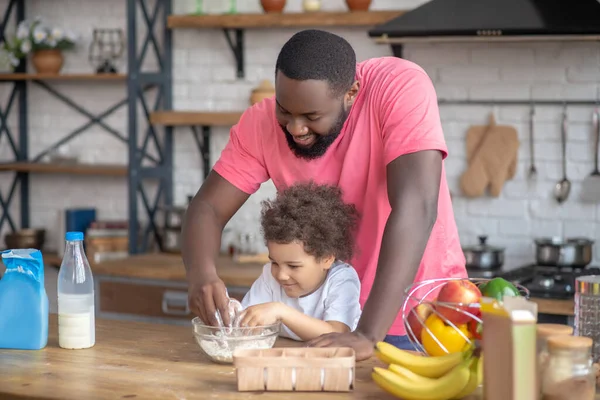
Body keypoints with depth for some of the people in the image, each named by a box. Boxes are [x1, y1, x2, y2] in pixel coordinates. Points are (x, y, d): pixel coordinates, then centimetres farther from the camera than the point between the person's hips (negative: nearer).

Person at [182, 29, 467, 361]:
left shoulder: (401, 88, -22)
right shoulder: (261, 124, -11)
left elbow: (415, 208, -30)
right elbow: (208, 208, -8)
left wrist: (368, 335, -37)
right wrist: (201, 274, -31)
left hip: (416, 314, -3)